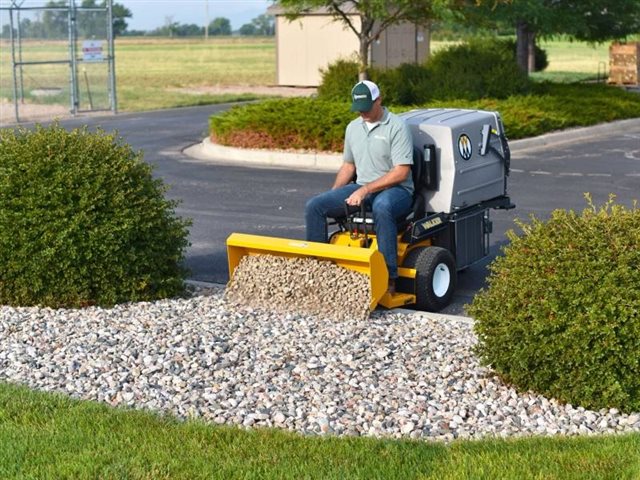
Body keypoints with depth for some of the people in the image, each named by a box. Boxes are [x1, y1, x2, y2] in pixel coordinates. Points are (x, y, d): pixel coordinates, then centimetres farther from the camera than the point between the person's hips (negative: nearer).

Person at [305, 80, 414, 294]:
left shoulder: (397, 127, -9)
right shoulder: (353, 128, 13)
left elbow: (401, 172, -16)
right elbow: (348, 165, 22)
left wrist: (366, 190, -21)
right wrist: (332, 196, 7)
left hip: (396, 190, -6)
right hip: (361, 189, 6)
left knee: (382, 207, -43)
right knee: (314, 205, -13)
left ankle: (389, 277, -38)